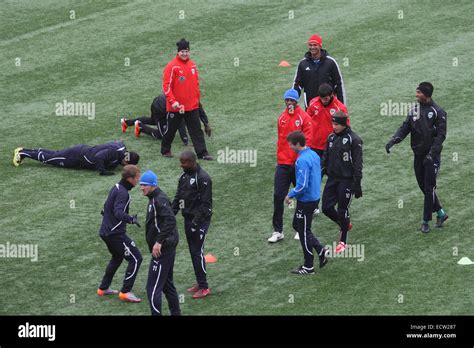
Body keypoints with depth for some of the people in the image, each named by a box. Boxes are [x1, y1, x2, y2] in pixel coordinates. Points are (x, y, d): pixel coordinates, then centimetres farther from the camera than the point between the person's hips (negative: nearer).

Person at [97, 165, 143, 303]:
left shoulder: (116, 188, 10)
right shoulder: (122, 193, -20)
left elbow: (108, 207, 24)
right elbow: (118, 213, -35)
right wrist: (131, 219, -42)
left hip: (106, 231, 10)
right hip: (115, 233, -10)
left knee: (117, 257, 29)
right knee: (135, 258, -7)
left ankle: (103, 288, 33)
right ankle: (125, 292, -6)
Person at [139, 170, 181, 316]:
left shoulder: (160, 199, -17)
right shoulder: (154, 198, 14)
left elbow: (170, 220, -28)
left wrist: (159, 242, -28)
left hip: (163, 249, -11)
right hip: (166, 248, 11)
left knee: (153, 287, -9)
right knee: (167, 284, 19)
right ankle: (176, 313, 26)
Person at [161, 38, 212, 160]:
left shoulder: (192, 65, 6)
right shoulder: (172, 66, -12)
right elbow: (166, 85, -15)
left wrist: (197, 98, 15)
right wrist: (172, 101, -24)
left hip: (192, 105, 5)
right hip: (176, 106, -5)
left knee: (196, 129, 2)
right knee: (171, 129, 9)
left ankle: (202, 153, 2)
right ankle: (165, 150, 27)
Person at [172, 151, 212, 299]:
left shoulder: (203, 178, -17)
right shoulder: (184, 176, 9)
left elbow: (205, 203, -19)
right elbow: (178, 197, 16)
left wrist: (197, 222, -22)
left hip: (200, 220, -8)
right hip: (188, 219, 8)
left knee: (197, 252, -8)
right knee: (193, 251, 12)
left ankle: (204, 287, -3)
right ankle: (199, 283, 21)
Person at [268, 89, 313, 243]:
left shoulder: (304, 118, -7)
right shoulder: (282, 118, 8)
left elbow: (307, 141, -9)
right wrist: (279, 157, 13)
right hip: (283, 164, 4)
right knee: (278, 196, -3)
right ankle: (277, 231, 2)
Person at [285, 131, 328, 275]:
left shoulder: (302, 160, -25)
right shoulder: (314, 155, 4)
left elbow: (302, 186, -28)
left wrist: (290, 195, -11)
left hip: (305, 200, -9)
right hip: (314, 197, 9)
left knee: (304, 232, 4)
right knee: (297, 225, 23)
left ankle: (308, 267, 15)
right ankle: (321, 250, 18)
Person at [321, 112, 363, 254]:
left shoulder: (354, 140, -12)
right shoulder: (331, 137, 7)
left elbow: (357, 163, -12)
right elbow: (325, 158, 15)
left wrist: (357, 184, -13)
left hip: (346, 181, -6)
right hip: (332, 179, 6)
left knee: (342, 210, 0)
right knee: (326, 207, 5)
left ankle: (343, 241, 14)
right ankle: (345, 224, 33)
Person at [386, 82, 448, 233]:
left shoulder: (438, 112, -8)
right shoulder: (414, 111, 10)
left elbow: (441, 135, -13)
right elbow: (405, 128, 4)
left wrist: (431, 154, -22)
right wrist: (394, 139, -15)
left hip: (432, 156, -6)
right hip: (418, 155, 6)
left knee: (429, 188, -5)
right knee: (423, 187, 10)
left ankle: (426, 221, 0)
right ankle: (440, 213, 25)